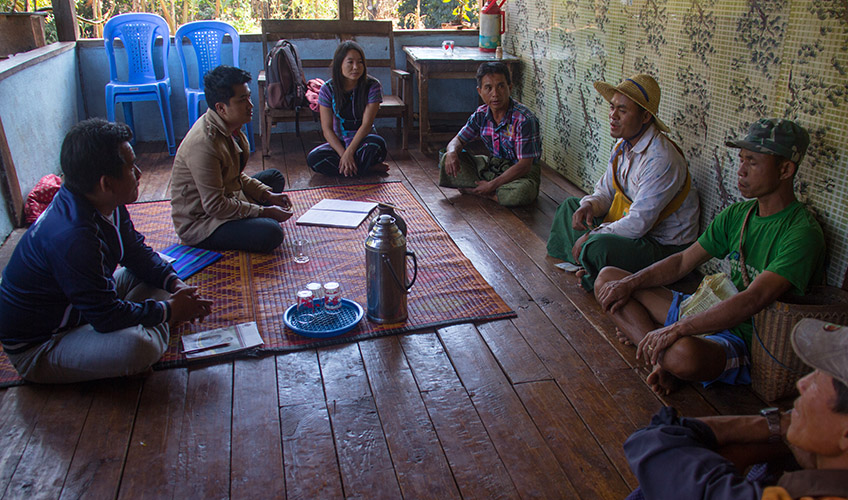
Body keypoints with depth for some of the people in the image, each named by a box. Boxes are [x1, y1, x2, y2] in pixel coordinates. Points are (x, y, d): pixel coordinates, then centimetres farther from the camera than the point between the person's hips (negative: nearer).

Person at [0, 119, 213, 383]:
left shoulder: (109, 205, -6)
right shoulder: (71, 238, -35)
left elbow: (138, 252, 9)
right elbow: (108, 317, -29)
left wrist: (174, 283, -7)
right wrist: (169, 311, -17)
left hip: (77, 310, 10)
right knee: (136, 346, -36)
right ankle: (155, 332, -5)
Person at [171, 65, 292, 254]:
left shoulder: (229, 126, 0)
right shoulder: (204, 145, -29)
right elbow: (215, 206, -27)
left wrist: (267, 195, 3)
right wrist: (264, 212, -21)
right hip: (198, 222, -10)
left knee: (275, 178, 21)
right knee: (270, 233, -30)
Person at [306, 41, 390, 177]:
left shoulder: (373, 86, -10)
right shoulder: (328, 89, -7)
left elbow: (366, 124, -16)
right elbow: (327, 129, -8)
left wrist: (349, 153, -25)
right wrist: (343, 154, -23)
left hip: (363, 140, -2)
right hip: (339, 142, 2)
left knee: (377, 143, -38)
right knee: (313, 158, -27)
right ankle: (371, 168, -21)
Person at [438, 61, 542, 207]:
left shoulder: (525, 119, -24)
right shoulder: (481, 115, -5)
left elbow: (524, 165, -26)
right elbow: (458, 140, 5)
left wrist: (492, 185, -27)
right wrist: (452, 152, -22)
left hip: (521, 172, -5)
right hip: (492, 164, 6)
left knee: (521, 192, -41)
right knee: (447, 161, -9)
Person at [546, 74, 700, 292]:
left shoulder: (661, 160, -29)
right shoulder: (623, 144, 0)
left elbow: (638, 223, -32)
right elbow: (605, 192, 10)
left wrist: (591, 236, -22)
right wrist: (590, 206, -13)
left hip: (663, 246, -10)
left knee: (599, 246, -36)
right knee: (570, 206, 14)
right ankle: (587, 266, 0)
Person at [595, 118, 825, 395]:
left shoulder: (802, 233, -19)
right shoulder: (737, 214, 7)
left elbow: (753, 300, -31)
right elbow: (683, 261, 10)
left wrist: (677, 328, -38)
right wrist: (629, 284, -4)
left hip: (745, 340, -8)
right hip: (712, 313, 8)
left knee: (683, 353, -44)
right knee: (608, 278, 3)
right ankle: (663, 358, -11)